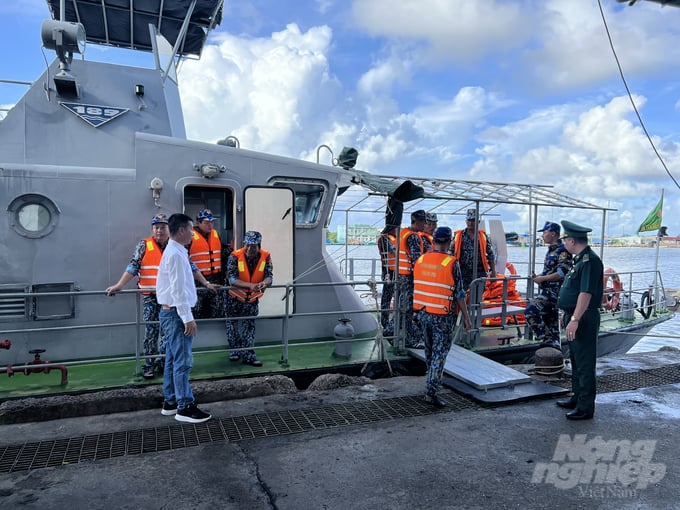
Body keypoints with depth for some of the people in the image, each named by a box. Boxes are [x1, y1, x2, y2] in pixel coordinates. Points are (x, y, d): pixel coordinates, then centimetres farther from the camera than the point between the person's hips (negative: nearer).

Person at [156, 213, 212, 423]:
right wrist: (188, 317, -21)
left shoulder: (174, 251, 15)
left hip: (171, 312, 10)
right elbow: (178, 289, -22)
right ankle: (185, 407, 1)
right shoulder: (176, 254, -17)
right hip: (176, 313, -10)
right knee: (183, 361, -5)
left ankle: (170, 402, 23)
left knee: (173, 359, 15)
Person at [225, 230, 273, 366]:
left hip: (252, 299, 2)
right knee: (233, 325, 12)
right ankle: (236, 351, 31)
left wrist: (264, 283, -46)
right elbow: (232, 279, -32)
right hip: (235, 298, -1)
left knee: (249, 327, 8)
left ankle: (248, 355, 17)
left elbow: (269, 276, -21)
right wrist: (250, 285, -47)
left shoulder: (265, 257, -17)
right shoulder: (235, 256, -26)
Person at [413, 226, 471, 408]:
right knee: (439, 353, 1)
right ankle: (431, 391, -2)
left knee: (429, 350, 22)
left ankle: (433, 380, 41)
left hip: (423, 313, 6)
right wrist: (466, 316, -2)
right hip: (443, 316, -5)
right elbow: (459, 294, -11)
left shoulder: (420, 260, 1)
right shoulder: (451, 263, -14)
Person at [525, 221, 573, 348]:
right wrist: (538, 276, 9)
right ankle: (553, 344, 20)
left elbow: (561, 273, -22)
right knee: (550, 320, 13)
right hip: (547, 291, 10)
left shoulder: (563, 251, -13)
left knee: (530, 311, -18)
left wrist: (542, 278, -15)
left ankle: (548, 339, -13)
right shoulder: (552, 250, 17)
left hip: (553, 292, -10)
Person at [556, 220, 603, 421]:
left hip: (584, 320, -11)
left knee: (585, 364, -1)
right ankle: (577, 398, 33)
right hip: (575, 317, 11)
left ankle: (586, 408, 9)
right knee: (576, 360, 19)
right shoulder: (580, 259, 13)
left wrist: (575, 320, -28)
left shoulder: (590, 261, -19)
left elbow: (586, 293, -26)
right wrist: (568, 315, 24)